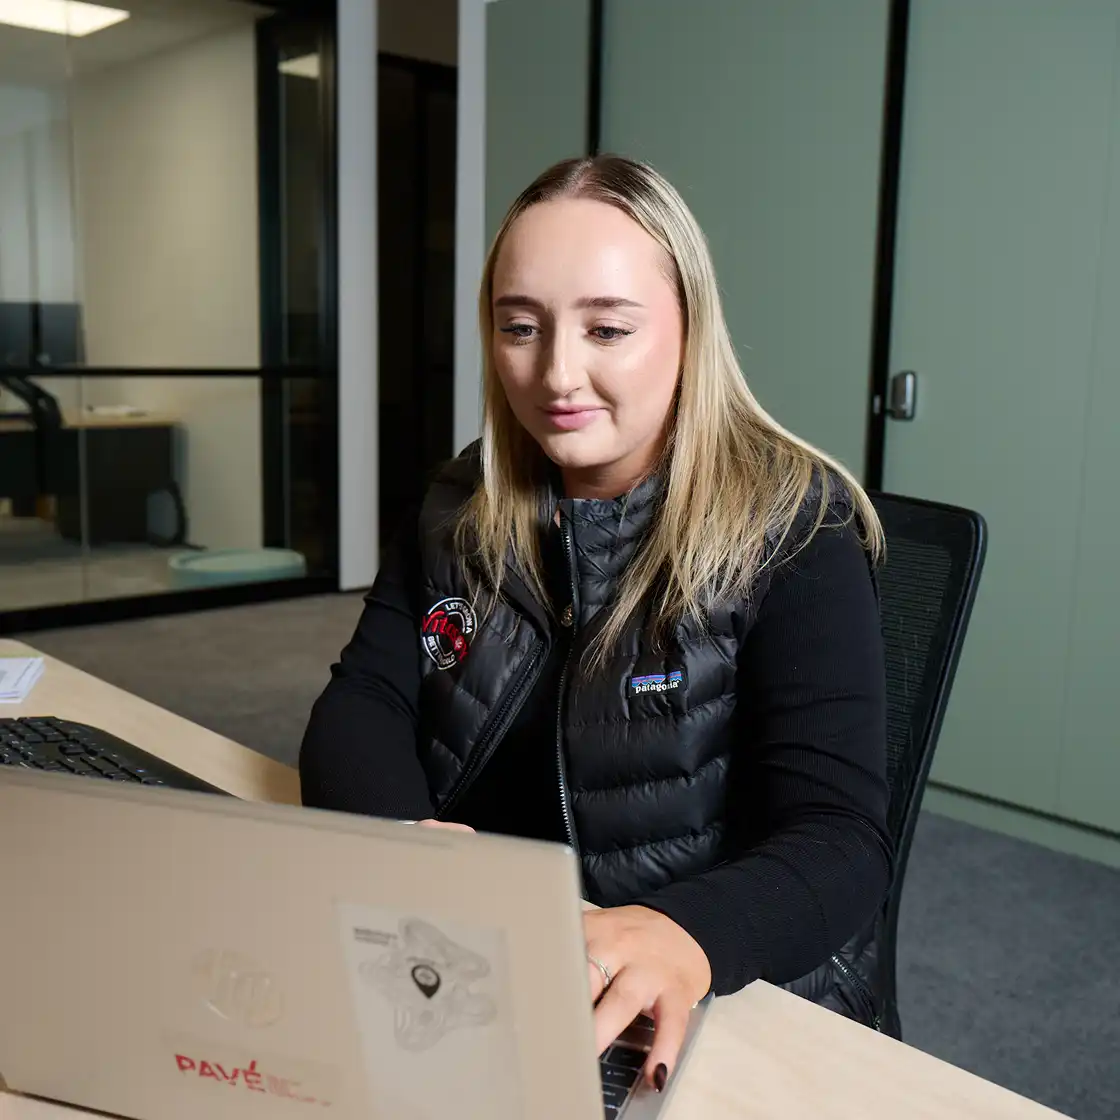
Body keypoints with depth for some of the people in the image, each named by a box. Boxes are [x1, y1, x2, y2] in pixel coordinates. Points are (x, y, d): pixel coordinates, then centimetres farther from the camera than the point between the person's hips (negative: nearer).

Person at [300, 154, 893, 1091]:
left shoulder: (793, 530, -12)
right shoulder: (462, 508, 3)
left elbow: (840, 840, -18)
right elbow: (362, 703, 0)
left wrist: (685, 934, -39)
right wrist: (398, 835, -23)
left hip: (735, 1007, -4)